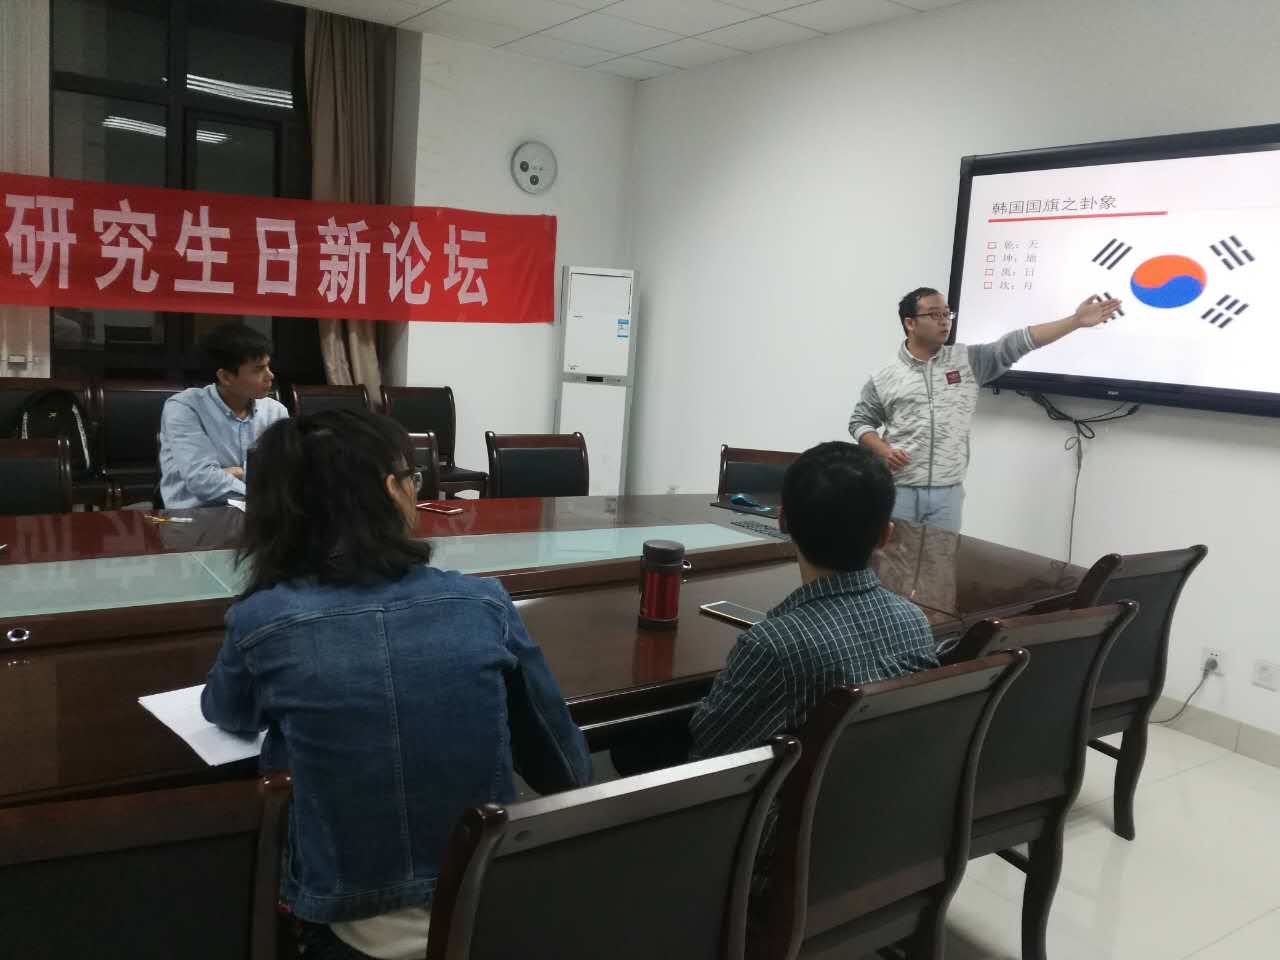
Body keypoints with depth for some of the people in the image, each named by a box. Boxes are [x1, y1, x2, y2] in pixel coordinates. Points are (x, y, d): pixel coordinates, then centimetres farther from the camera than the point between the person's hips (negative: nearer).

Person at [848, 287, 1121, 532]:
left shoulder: (968, 361, 5)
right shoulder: (884, 379, 2)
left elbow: (1015, 344, 0)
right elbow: (860, 422, 8)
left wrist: (1076, 320, -6)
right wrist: (883, 450, -11)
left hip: (947, 493, 2)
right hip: (898, 490, -2)